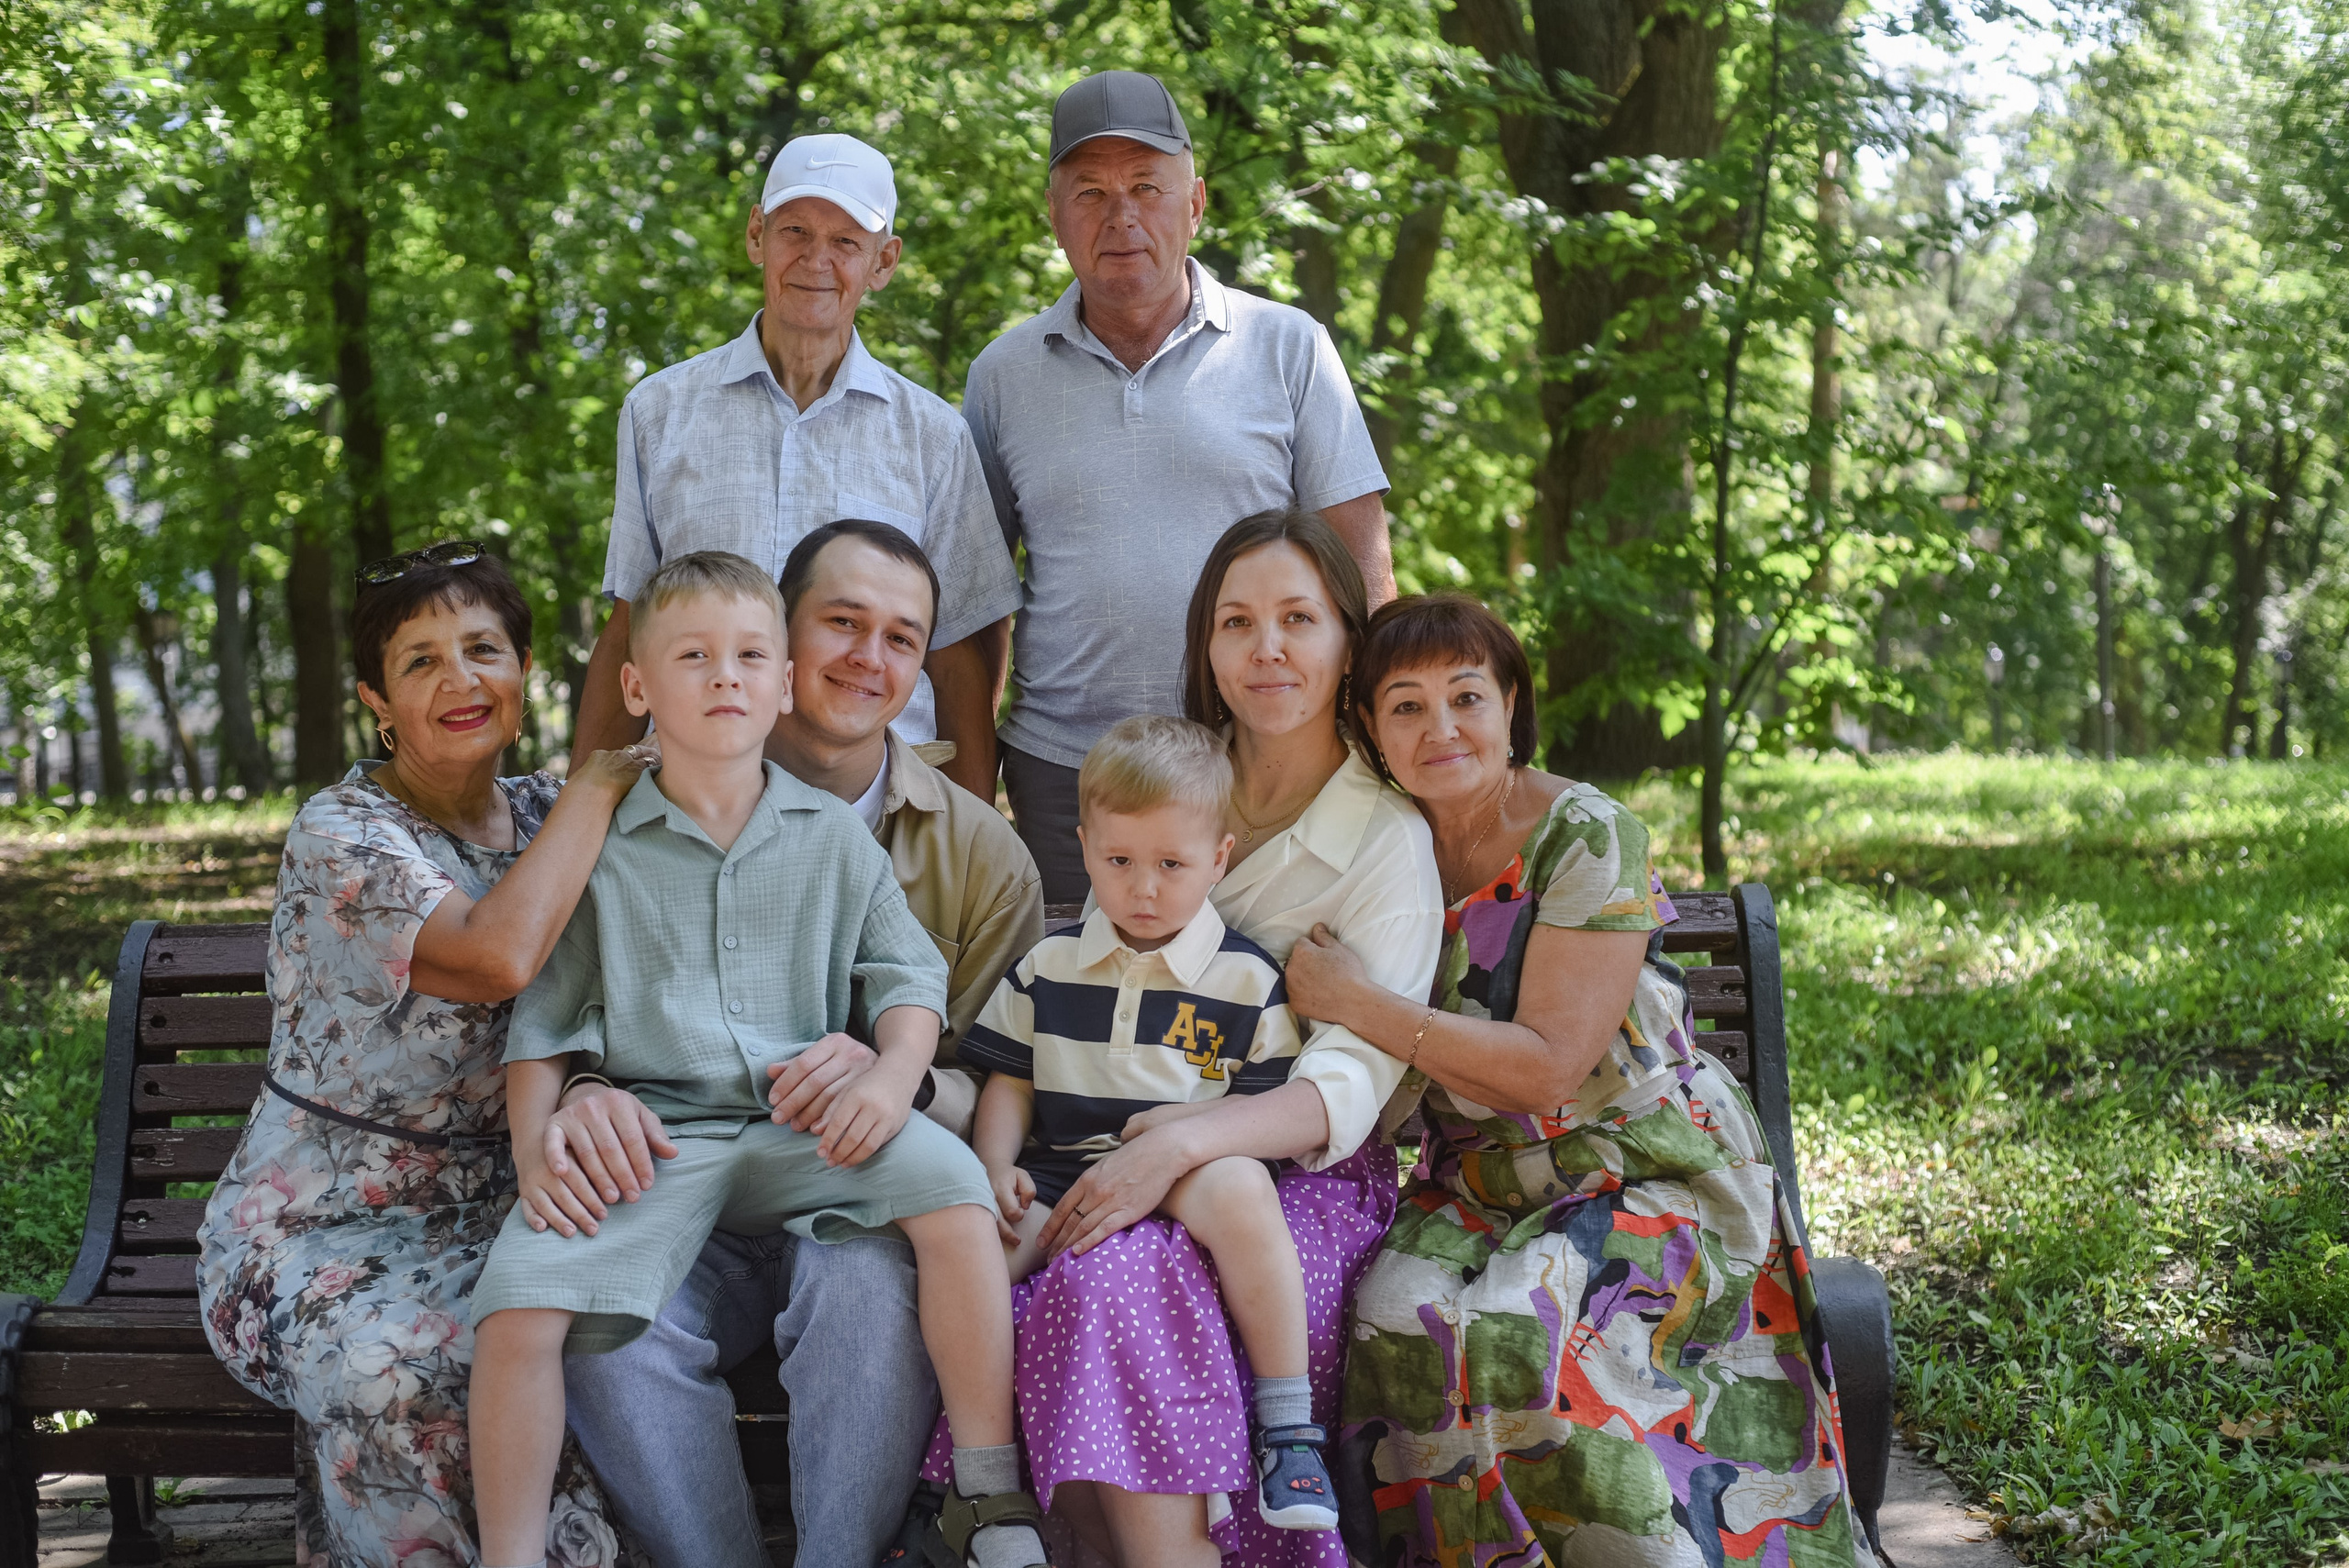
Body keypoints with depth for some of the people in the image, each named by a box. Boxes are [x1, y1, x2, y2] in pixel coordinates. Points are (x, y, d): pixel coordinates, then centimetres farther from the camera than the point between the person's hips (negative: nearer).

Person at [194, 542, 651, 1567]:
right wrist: (594, 789, -16)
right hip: (322, 1226, -4)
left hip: (489, 1212, 5)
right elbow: (496, 958, -28)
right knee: (396, 1366, -36)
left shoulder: (542, 819, 8)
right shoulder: (341, 832, -11)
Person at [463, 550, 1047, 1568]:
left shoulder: (833, 837, 13)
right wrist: (533, 1156, -4)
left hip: (802, 1131, 1)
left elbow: (910, 975, 10)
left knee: (950, 1186, -27)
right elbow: (544, 1021, 11)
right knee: (519, 1303, -24)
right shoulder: (599, 847, 10)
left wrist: (893, 1076, -11)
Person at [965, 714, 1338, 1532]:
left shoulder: (1247, 980, 6)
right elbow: (1009, 1080, 17)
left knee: (1238, 1188, -39)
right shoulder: (1049, 967, 14)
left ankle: (1288, 1429, -28)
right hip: (1063, 1170, 3)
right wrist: (996, 1166, 0)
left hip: (1189, 1170, -3)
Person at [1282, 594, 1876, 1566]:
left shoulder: (1587, 840, -14)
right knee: (1398, 1314, -26)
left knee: (1516, 1325, -32)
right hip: (1480, 1185, 5)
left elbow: (1547, 1067, -20)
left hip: (1649, 1173, -5)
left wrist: (1357, 1002, -20)